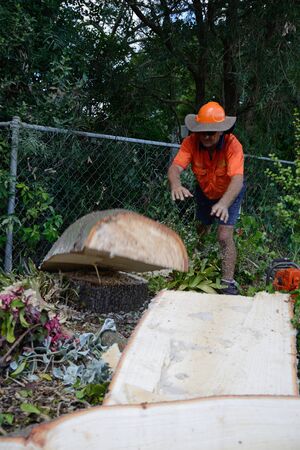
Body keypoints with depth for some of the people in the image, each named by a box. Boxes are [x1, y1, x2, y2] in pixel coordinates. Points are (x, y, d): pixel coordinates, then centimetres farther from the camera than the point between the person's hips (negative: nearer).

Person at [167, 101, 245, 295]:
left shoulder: (233, 145, -36)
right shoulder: (191, 142, -29)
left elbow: (237, 179, -49)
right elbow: (175, 167, -42)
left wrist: (223, 204, -67)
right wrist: (176, 185, -66)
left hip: (229, 194, -4)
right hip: (205, 192, 4)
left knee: (225, 237, -18)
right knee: (200, 232, 22)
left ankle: (229, 283, -9)